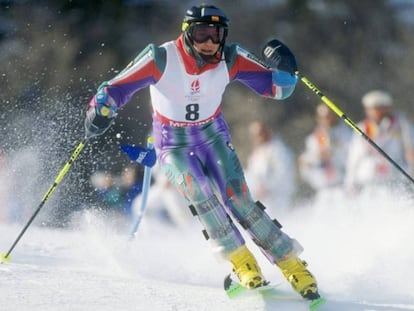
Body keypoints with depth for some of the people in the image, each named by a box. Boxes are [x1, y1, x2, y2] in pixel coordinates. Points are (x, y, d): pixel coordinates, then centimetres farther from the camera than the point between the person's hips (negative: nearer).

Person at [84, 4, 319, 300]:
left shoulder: (231, 59, -16)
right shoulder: (161, 59, -23)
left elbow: (277, 88, -10)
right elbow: (116, 88, -19)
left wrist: (284, 68, -31)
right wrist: (100, 110, -38)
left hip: (214, 137, 1)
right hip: (174, 145, -1)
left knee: (238, 198, -16)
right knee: (200, 192, -27)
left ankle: (292, 265, -10)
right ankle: (242, 264, -19)